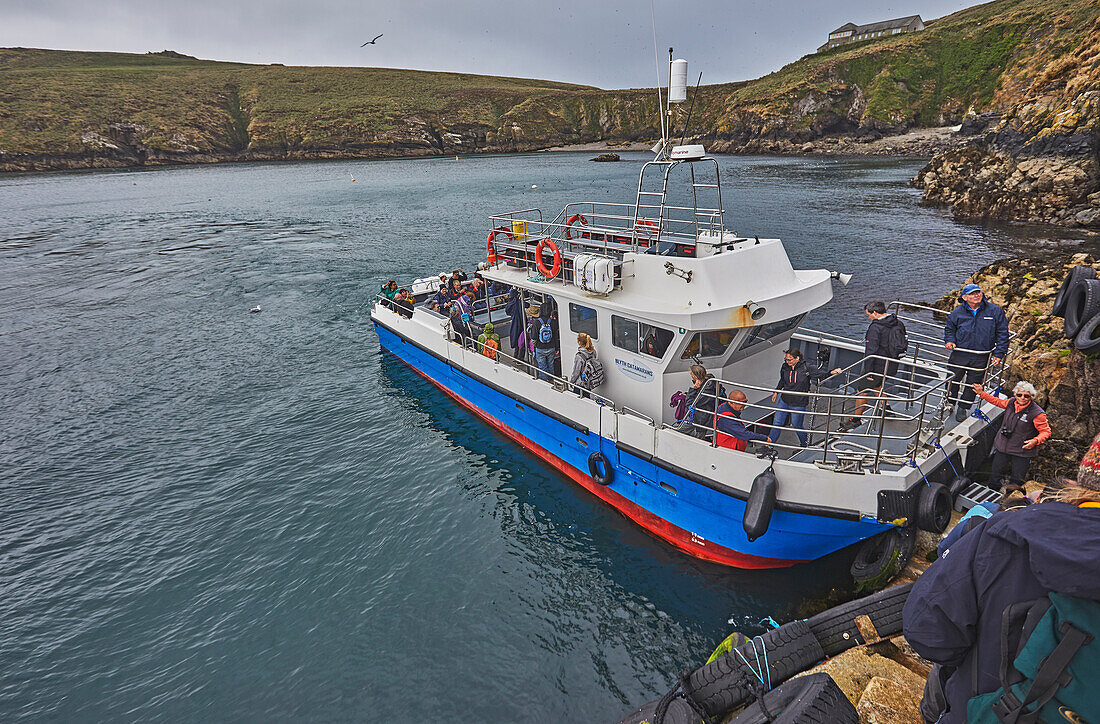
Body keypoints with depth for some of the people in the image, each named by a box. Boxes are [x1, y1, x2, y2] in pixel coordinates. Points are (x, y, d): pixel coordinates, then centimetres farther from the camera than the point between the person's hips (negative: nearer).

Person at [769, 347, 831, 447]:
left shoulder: (807, 367, -15)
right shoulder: (784, 367, -2)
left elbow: (821, 373, -3)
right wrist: (776, 392, 18)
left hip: (798, 404, -4)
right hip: (784, 401, 4)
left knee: (797, 426, 12)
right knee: (776, 423, 7)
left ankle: (805, 445, 38)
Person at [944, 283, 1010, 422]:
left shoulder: (995, 311, -2)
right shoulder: (958, 312, -1)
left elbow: (1002, 333, 2)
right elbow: (949, 327, 16)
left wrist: (999, 353, -2)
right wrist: (949, 340, -2)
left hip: (980, 358, 0)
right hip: (959, 353, 0)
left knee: (972, 384, 9)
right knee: (952, 379, 5)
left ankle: (963, 408, 24)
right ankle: (949, 403, 26)